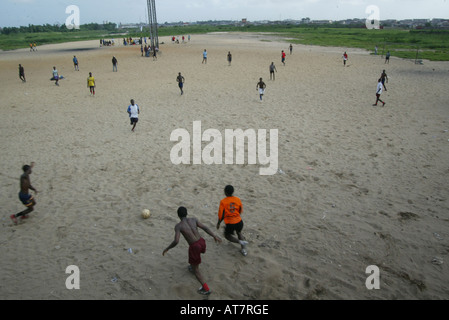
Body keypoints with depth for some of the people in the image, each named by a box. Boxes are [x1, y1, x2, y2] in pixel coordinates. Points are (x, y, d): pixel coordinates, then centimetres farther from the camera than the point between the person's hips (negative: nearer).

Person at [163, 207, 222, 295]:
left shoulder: (178, 226, -9)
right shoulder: (194, 220, 3)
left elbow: (176, 241, -17)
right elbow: (205, 228, -1)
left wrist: (167, 249, -2)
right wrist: (214, 236, 8)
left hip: (194, 246, -5)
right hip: (202, 242, 5)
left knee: (195, 270, 13)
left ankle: (206, 289, 15)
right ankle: (193, 265, 63)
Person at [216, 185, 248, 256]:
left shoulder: (223, 202, -12)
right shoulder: (238, 200, -2)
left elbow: (221, 214, -8)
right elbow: (241, 211, 10)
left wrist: (218, 223, 8)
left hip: (230, 224, -3)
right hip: (239, 222, 4)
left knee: (227, 235, 24)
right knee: (239, 232, 33)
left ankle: (240, 242, -3)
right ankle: (244, 249, 21)